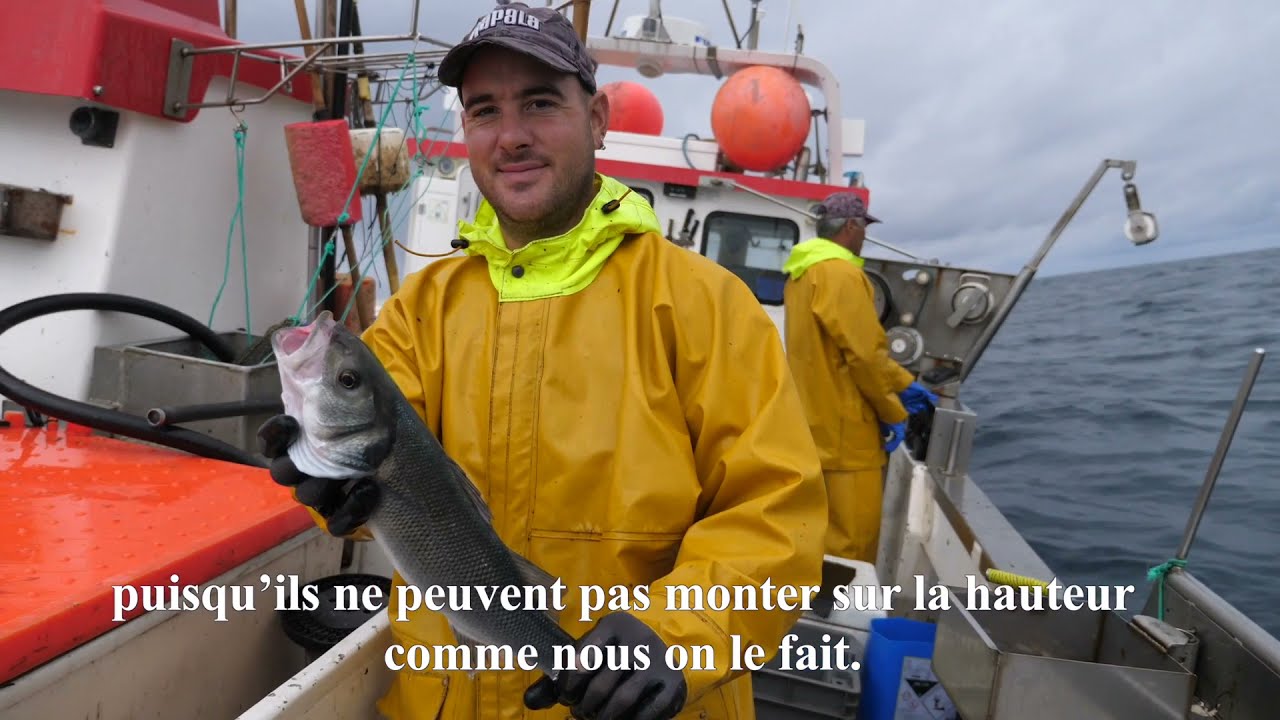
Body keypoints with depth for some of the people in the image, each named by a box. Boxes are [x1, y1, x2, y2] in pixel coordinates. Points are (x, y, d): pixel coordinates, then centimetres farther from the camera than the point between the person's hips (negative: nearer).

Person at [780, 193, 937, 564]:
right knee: (852, 538, -3)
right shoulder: (841, 274, -16)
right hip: (842, 430, -10)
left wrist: (904, 384, 16)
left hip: (817, 424, 10)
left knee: (824, 532, 18)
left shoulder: (803, 272, 15)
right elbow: (863, 355, -19)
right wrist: (894, 413, -7)